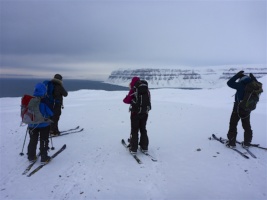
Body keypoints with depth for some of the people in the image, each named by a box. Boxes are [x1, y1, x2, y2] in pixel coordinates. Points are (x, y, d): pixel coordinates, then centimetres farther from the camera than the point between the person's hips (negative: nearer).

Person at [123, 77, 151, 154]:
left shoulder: (133, 90, -13)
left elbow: (126, 100, -13)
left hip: (135, 113, -4)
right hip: (145, 113, 5)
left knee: (134, 130, 6)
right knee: (143, 129, 18)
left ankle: (133, 148, 8)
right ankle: (144, 147, 24)